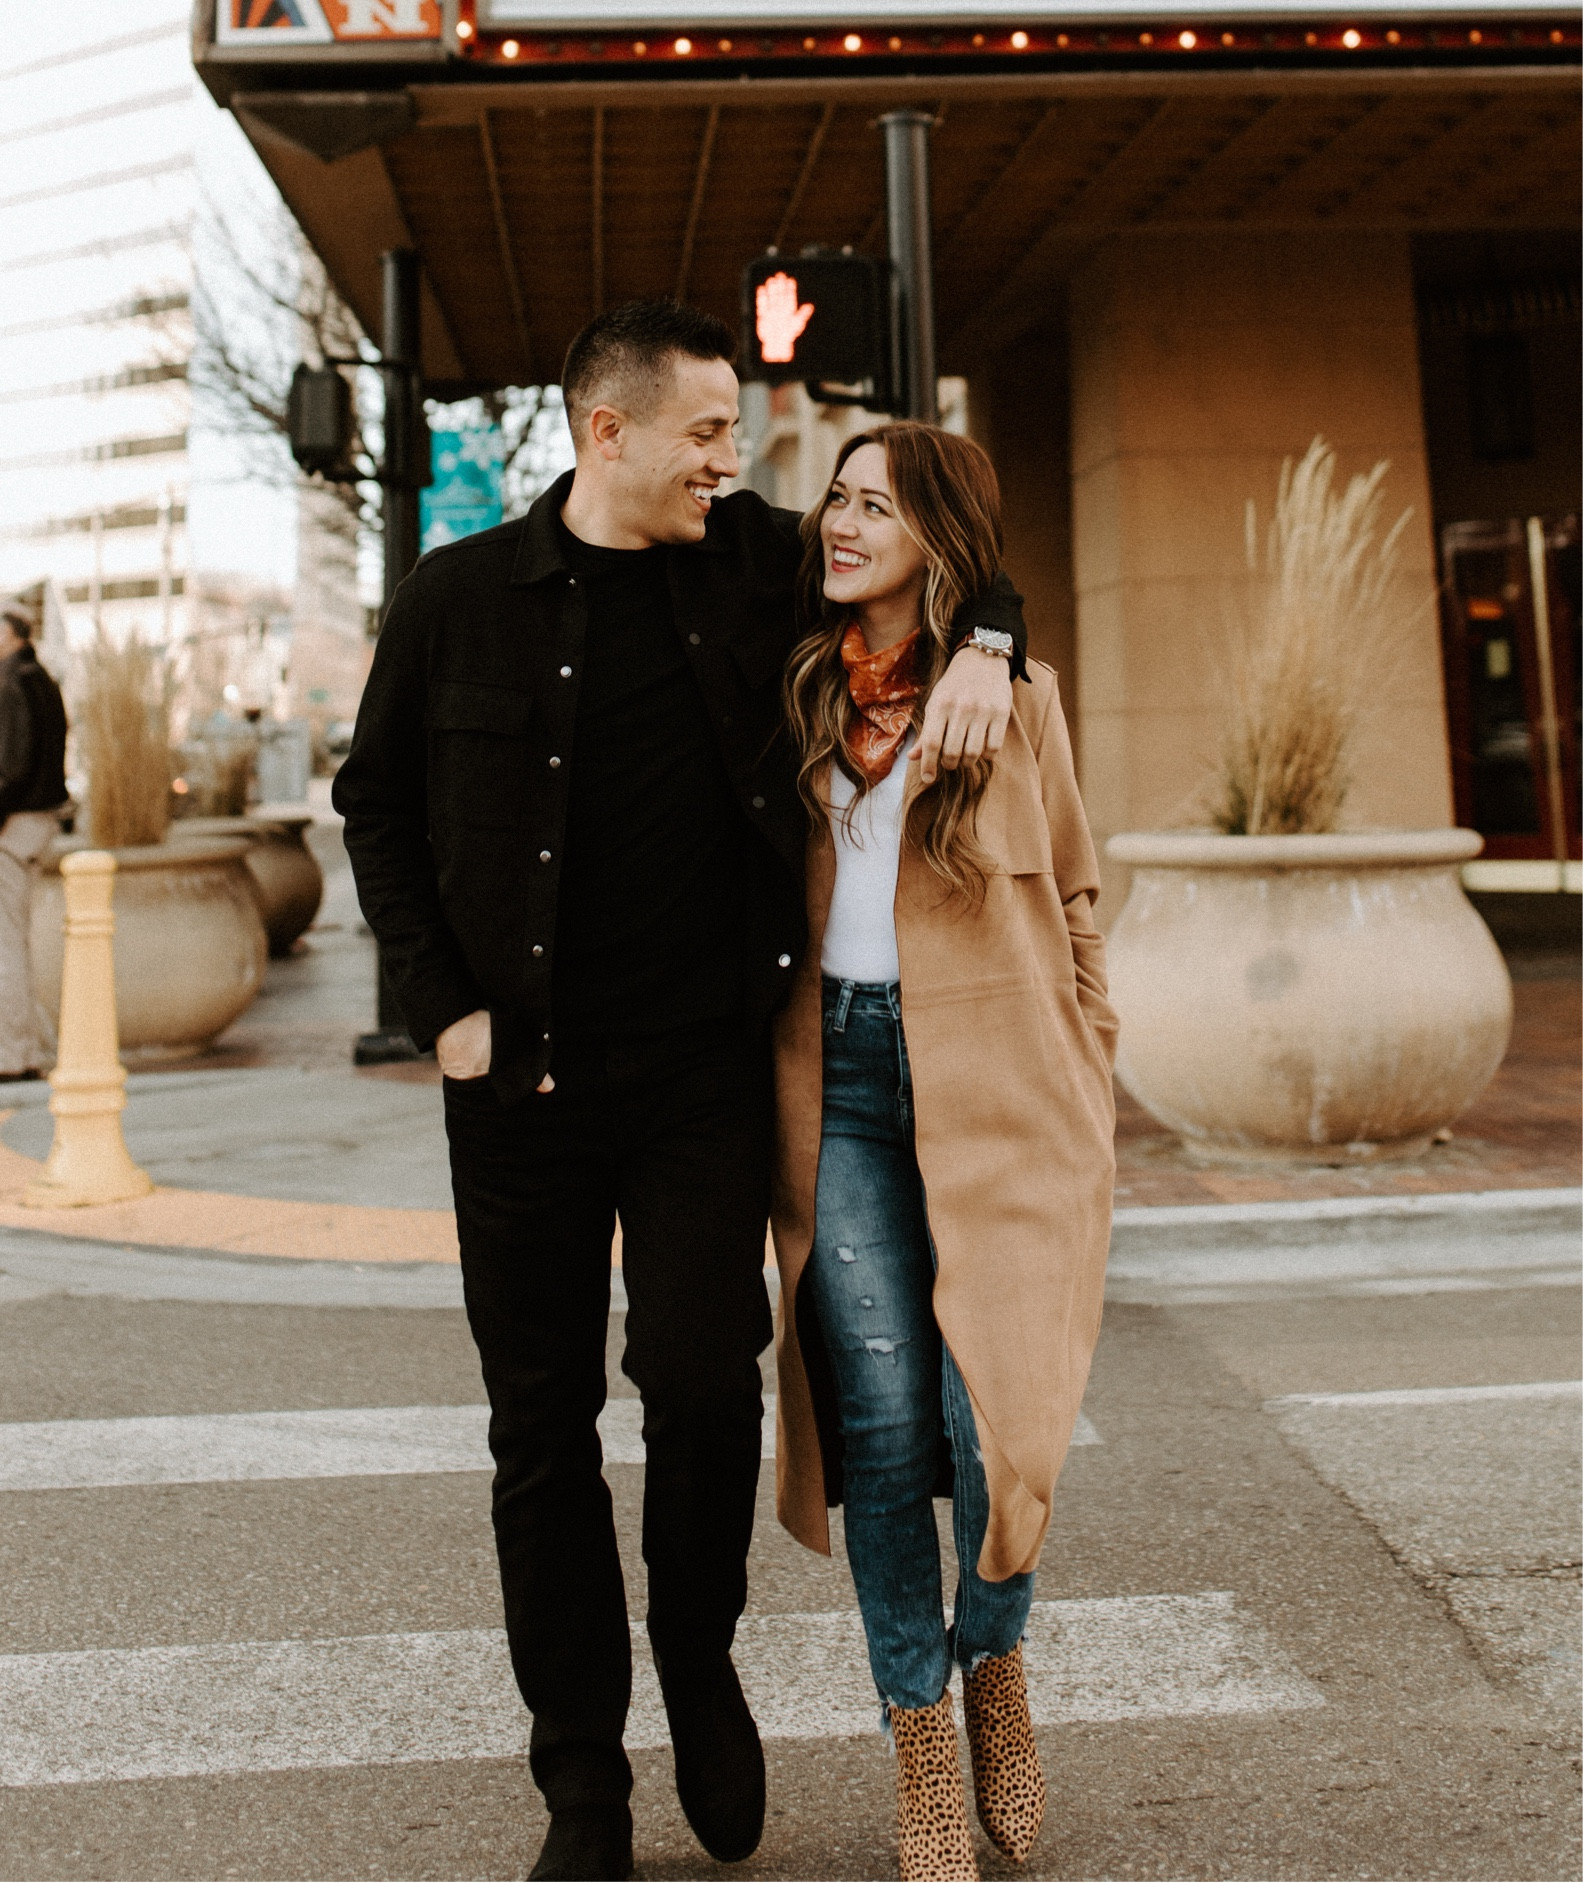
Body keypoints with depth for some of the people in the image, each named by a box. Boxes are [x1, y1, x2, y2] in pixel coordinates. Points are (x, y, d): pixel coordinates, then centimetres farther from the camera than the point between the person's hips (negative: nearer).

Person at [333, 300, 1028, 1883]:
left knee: (704, 1379, -9)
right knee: (543, 1426, 6)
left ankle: (699, 1655, 24)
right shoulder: (459, 597, 0)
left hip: (706, 1067, 0)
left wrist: (977, 646, -7)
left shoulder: (752, 561, 3)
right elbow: (376, 802, 8)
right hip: (524, 1082, 0)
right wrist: (443, 1005, 0)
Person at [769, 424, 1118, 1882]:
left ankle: (993, 1663, 25)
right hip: (840, 1072, 2)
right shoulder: (800, 688, 9)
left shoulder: (1012, 689, 3)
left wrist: (1083, 1067, 6)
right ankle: (921, 1737, 15)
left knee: (996, 1415, -5)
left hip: (992, 1082, -2)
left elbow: (1073, 891, 11)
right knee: (879, 1418, -2)